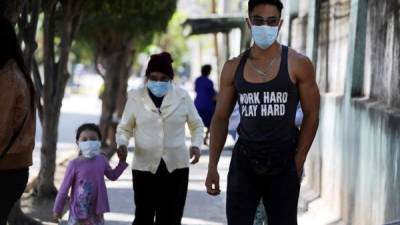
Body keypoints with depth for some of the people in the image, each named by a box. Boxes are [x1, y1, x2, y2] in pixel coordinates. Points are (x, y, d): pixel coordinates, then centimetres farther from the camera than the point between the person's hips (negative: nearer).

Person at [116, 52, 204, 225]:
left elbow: (197, 125, 13)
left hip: (175, 165, 1)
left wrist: (196, 145, -5)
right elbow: (124, 128, 6)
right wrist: (122, 144, -14)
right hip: (145, 166, -1)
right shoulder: (136, 97, 0)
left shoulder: (182, 96, 2)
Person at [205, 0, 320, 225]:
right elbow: (221, 118, 9)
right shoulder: (234, 68, 4)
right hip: (244, 160, 2)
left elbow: (311, 115, -1)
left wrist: (298, 162, -6)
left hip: (283, 163, -2)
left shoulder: (298, 65, -4)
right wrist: (212, 167, 3)